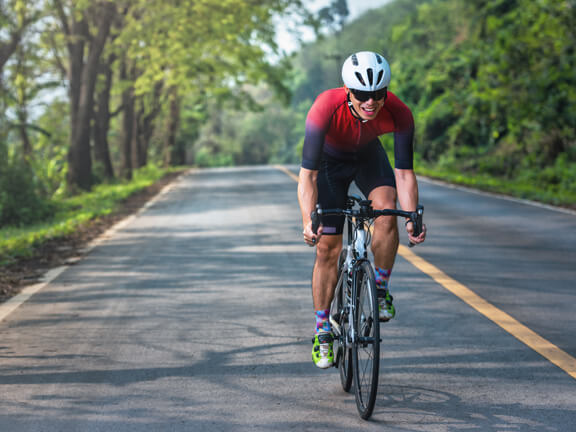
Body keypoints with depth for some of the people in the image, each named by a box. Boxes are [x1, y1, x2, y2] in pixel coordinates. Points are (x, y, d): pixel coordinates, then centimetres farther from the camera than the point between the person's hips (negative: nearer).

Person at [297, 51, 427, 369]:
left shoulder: (399, 114, -33)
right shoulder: (325, 108, -39)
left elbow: (403, 172, -27)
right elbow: (307, 175, -38)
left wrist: (412, 218, -40)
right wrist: (309, 221, -50)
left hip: (369, 157, 2)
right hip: (331, 161, -1)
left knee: (387, 211, -29)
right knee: (327, 247, -6)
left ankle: (381, 289, -8)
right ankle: (322, 332, 5)